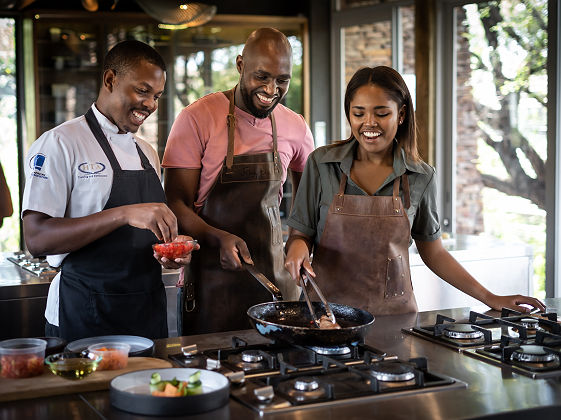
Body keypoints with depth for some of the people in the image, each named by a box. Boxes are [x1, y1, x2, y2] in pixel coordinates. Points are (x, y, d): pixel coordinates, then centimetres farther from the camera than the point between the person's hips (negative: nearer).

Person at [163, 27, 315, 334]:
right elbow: (176, 204, -11)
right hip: (213, 277, -4)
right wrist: (218, 238, -27)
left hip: (274, 273, 4)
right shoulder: (196, 119, -10)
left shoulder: (295, 128, 4)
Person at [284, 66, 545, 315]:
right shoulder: (321, 164, -1)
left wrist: (491, 299, 10)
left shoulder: (421, 177, 2)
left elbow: (433, 253, 12)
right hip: (328, 311, -1)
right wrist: (298, 246, -18)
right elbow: (301, 234, 5)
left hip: (394, 314, 1)